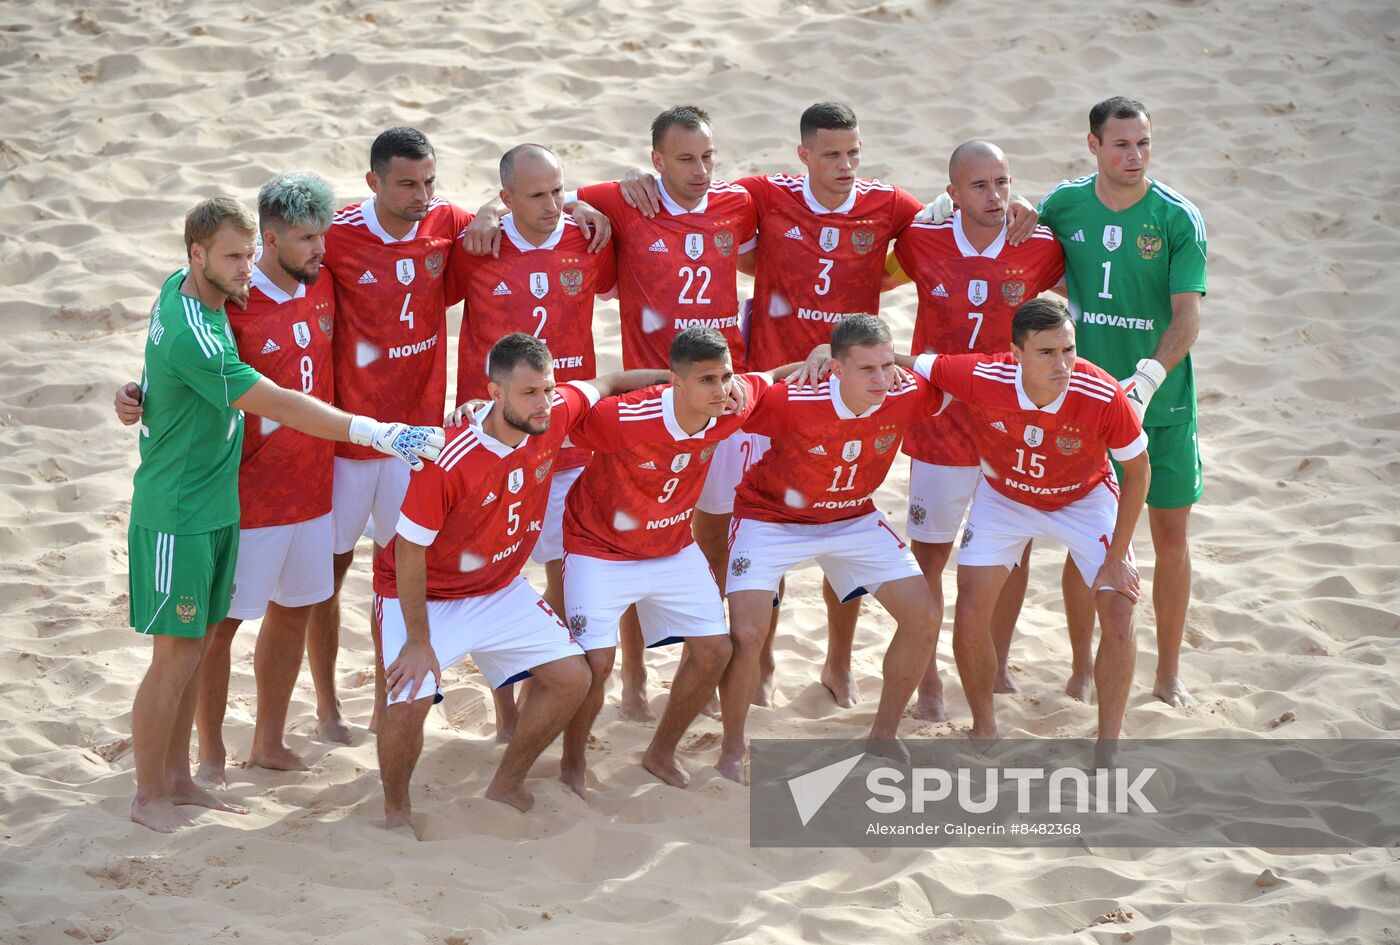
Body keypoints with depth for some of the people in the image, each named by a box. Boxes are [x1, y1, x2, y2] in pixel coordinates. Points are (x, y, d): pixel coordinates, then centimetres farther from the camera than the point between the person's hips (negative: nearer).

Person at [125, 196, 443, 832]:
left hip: (214, 508, 9)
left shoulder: (181, 289, 1)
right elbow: (279, 406, -27)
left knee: (195, 647, 14)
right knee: (175, 658, -2)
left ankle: (176, 778, 24)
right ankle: (148, 797, 8)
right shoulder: (190, 337, -27)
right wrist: (375, 433, -27)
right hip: (176, 516, -9)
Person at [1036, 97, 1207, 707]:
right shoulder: (1063, 206, -2)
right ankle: (1082, 669, 21)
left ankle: (1168, 674, 18)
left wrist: (1148, 378, -30)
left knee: (1171, 536, 5)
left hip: (1164, 403, -1)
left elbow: (1187, 315, -16)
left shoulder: (1179, 219, -10)